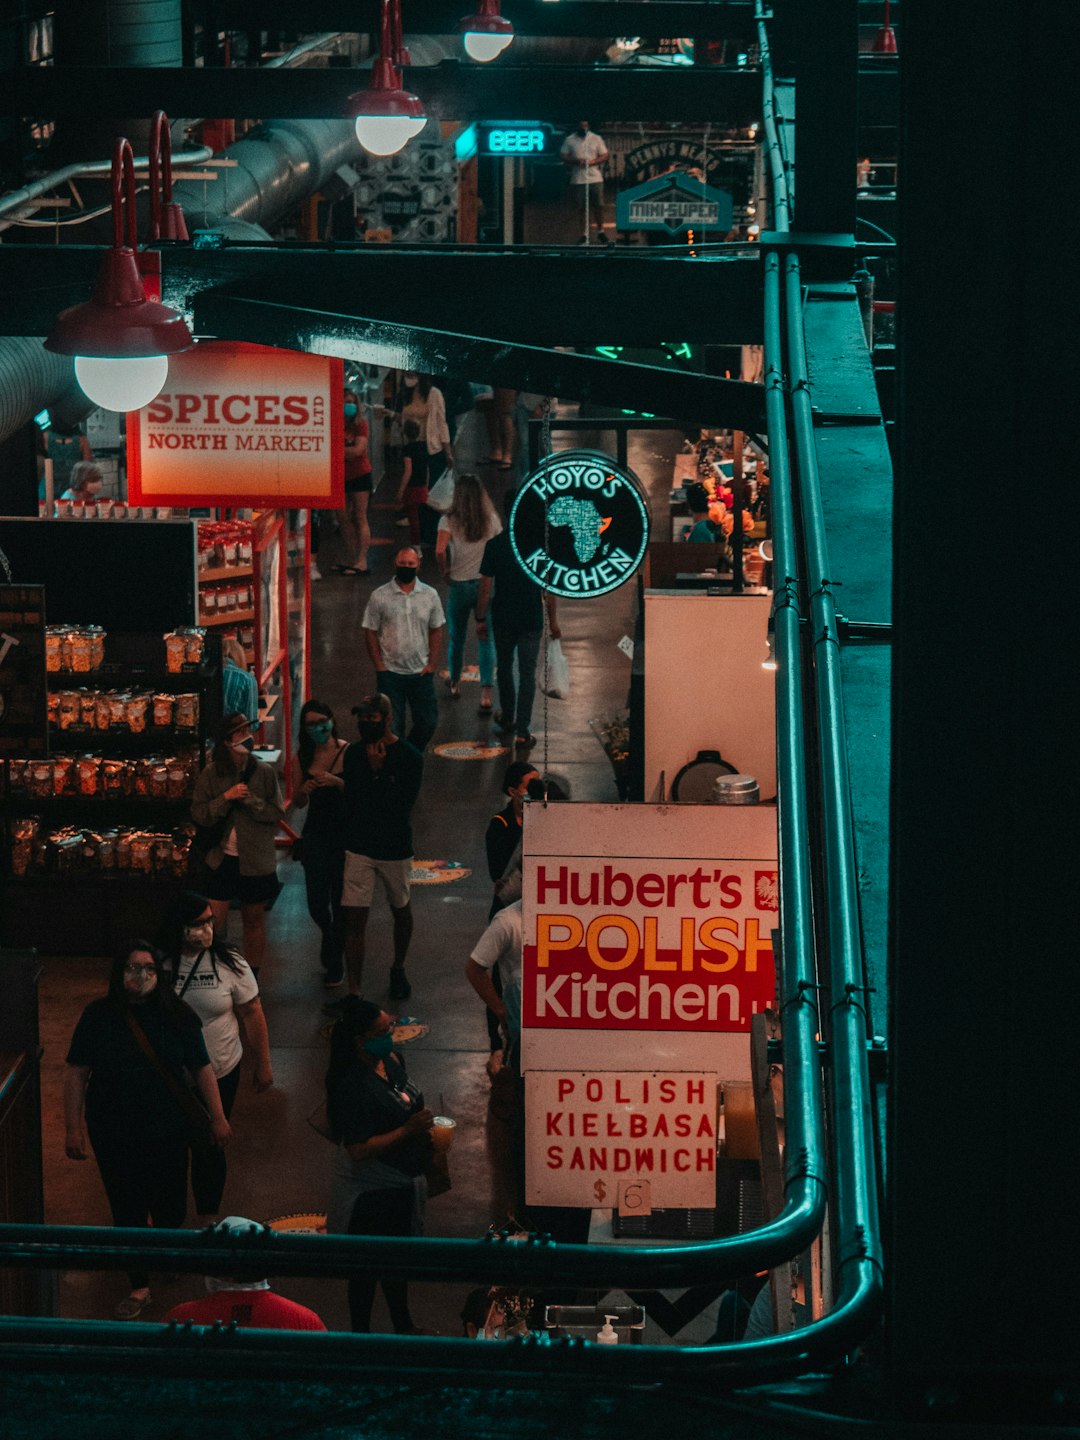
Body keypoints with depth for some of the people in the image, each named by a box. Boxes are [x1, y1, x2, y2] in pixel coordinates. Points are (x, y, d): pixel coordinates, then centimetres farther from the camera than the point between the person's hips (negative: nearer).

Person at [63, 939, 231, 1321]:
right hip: (114, 1134, -1)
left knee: (170, 1204, 9)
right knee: (127, 1208, 4)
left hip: (167, 1131, 1)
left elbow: (202, 1069, 1)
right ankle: (140, 1287, 19)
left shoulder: (177, 1016, -5)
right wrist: (73, 1128, -6)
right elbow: (77, 1074, -4)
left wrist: (218, 1117, -1)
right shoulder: (98, 1017, -7)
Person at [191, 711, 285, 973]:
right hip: (222, 860, 0)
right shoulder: (211, 774, -3)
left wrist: (251, 801, -17)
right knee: (215, 922, -3)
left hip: (256, 861, 0)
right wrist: (226, 797, -18)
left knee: (254, 920, 11)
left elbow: (277, 814, -3)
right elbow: (198, 815, -6)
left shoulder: (264, 772, -3)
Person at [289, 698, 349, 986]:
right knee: (317, 901, 7)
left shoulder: (347, 752, -10)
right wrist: (305, 790, -14)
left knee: (340, 899, 1)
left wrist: (338, 783, -29)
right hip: (315, 832, 3)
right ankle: (329, 935, 41)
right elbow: (298, 803, 7)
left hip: (344, 832, -3)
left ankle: (335, 960, 16)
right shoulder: (302, 757, 1)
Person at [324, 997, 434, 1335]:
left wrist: (424, 1132, 4)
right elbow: (359, 1150, -31)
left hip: (400, 1185, 9)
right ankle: (361, 1335, 24)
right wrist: (407, 1131, -30)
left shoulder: (391, 1061, -2)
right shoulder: (354, 1088, -30)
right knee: (368, 1267, 8)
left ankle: (403, 1326, 43)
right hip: (371, 1193, -9)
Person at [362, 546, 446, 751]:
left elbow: (437, 630, 5)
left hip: (421, 672, 2)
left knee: (428, 722, 7)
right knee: (392, 726, 0)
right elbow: (370, 632, -2)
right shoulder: (380, 596, -5)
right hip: (390, 673, -2)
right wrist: (379, 666, -7)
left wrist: (432, 664, -2)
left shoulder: (430, 595, 1)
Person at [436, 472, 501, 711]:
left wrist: (444, 571, -6)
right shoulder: (492, 519, -4)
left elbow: (440, 550, -23)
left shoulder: (450, 521, -10)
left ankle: (455, 683, 38)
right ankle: (486, 693, -7)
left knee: (457, 637, 18)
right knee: (486, 639, 4)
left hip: (460, 584, -1)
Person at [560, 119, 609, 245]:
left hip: (595, 178, 0)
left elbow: (604, 155, 6)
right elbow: (564, 157, 5)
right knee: (582, 208, 3)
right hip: (577, 180, 0)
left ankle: (600, 232, 14)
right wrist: (576, 161, -13)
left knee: (598, 206, 0)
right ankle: (585, 234, 11)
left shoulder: (596, 139, 6)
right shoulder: (570, 140, 5)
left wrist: (593, 161, -13)